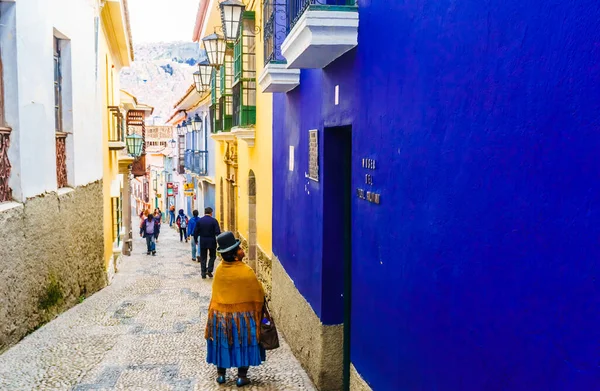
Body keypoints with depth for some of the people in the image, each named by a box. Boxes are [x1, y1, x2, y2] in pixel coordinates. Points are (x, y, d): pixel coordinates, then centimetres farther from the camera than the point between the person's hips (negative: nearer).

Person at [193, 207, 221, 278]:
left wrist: (196, 240, 14)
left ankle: (203, 273, 9)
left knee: (203, 258, 9)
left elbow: (195, 231, 2)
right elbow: (218, 232, -12)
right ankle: (209, 270, 0)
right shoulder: (214, 220, -8)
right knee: (212, 256, 14)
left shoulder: (199, 221, 0)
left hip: (202, 242, 2)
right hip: (212, 242, -2)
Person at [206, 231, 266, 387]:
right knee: (243, 344, 11)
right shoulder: (246, 271, -20)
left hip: (220, 314, 4)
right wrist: (258, 310, 5)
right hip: (243, 314, -3)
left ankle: (221, 374, 28)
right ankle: (242, 377, 18)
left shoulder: (219, 270, -8)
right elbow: (258, 294, -7)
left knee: (222, 343, 18)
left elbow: (216, 292, 4)